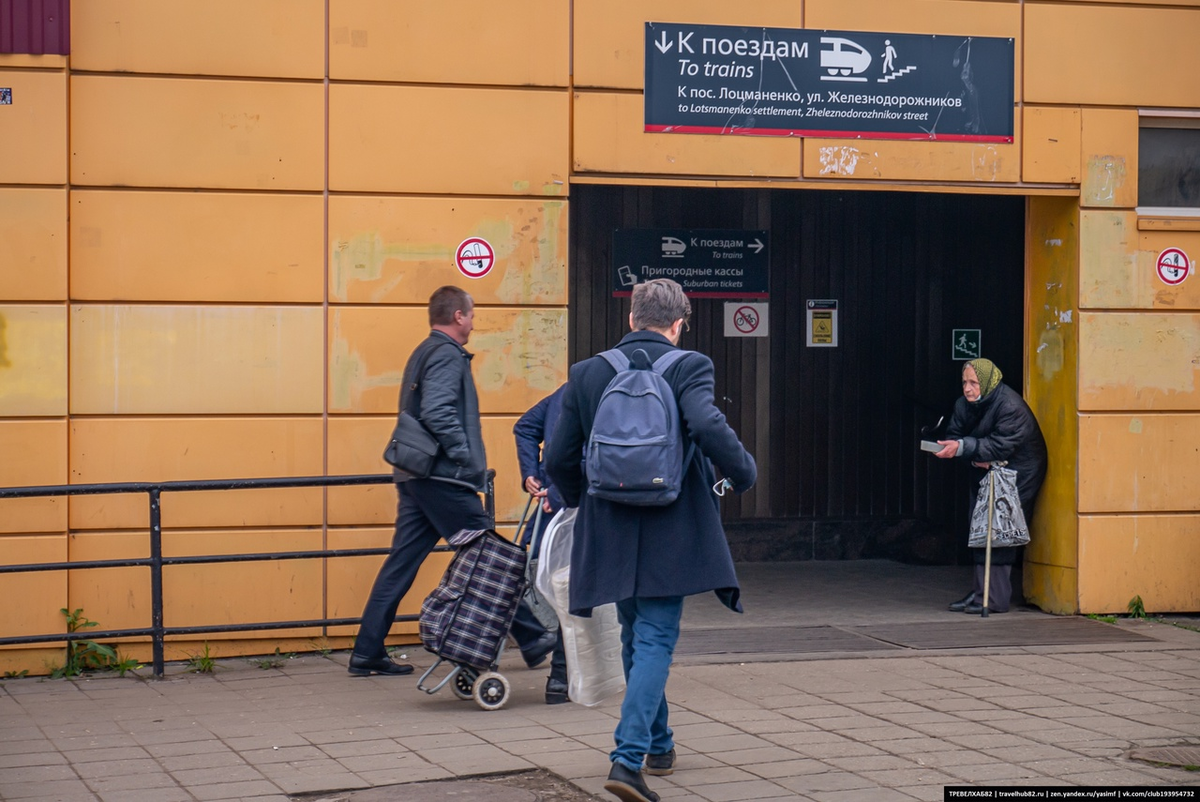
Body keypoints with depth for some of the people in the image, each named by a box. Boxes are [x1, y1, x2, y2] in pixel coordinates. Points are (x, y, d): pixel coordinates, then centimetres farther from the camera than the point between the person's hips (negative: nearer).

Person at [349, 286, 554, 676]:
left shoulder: (423, 353, 20)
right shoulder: (447, 355, -11)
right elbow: (438, 414, -25)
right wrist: (469, 460, -18)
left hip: (414, 477, 10)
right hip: (444, 480, -10)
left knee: (402, 562, 8)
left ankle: (367, 652, 8)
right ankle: (529, 639, 9)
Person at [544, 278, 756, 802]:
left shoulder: (587, 374, 2)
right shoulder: (688, 367, -8)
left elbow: (559, 459, 3)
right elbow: (709, 428, -25)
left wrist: (582, 500, 23)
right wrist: (743, 474, -7)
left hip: (610, 534, 4)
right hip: (669, 535, -4)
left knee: (637, 641, 20)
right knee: (654, 643, -1)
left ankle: (659, 745, 35)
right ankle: (628, 758, -15)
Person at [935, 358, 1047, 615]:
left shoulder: (1011, 407, -22)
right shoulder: (964, 405, 2)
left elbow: (1001, 446, -28)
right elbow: (954, 436, 0)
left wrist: (963, 448, -35)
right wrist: (974, 457, -20)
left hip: (1017, 477, -8)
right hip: (985, 473, 8)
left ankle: (995, 598, -13)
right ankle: (981, 591, 13)